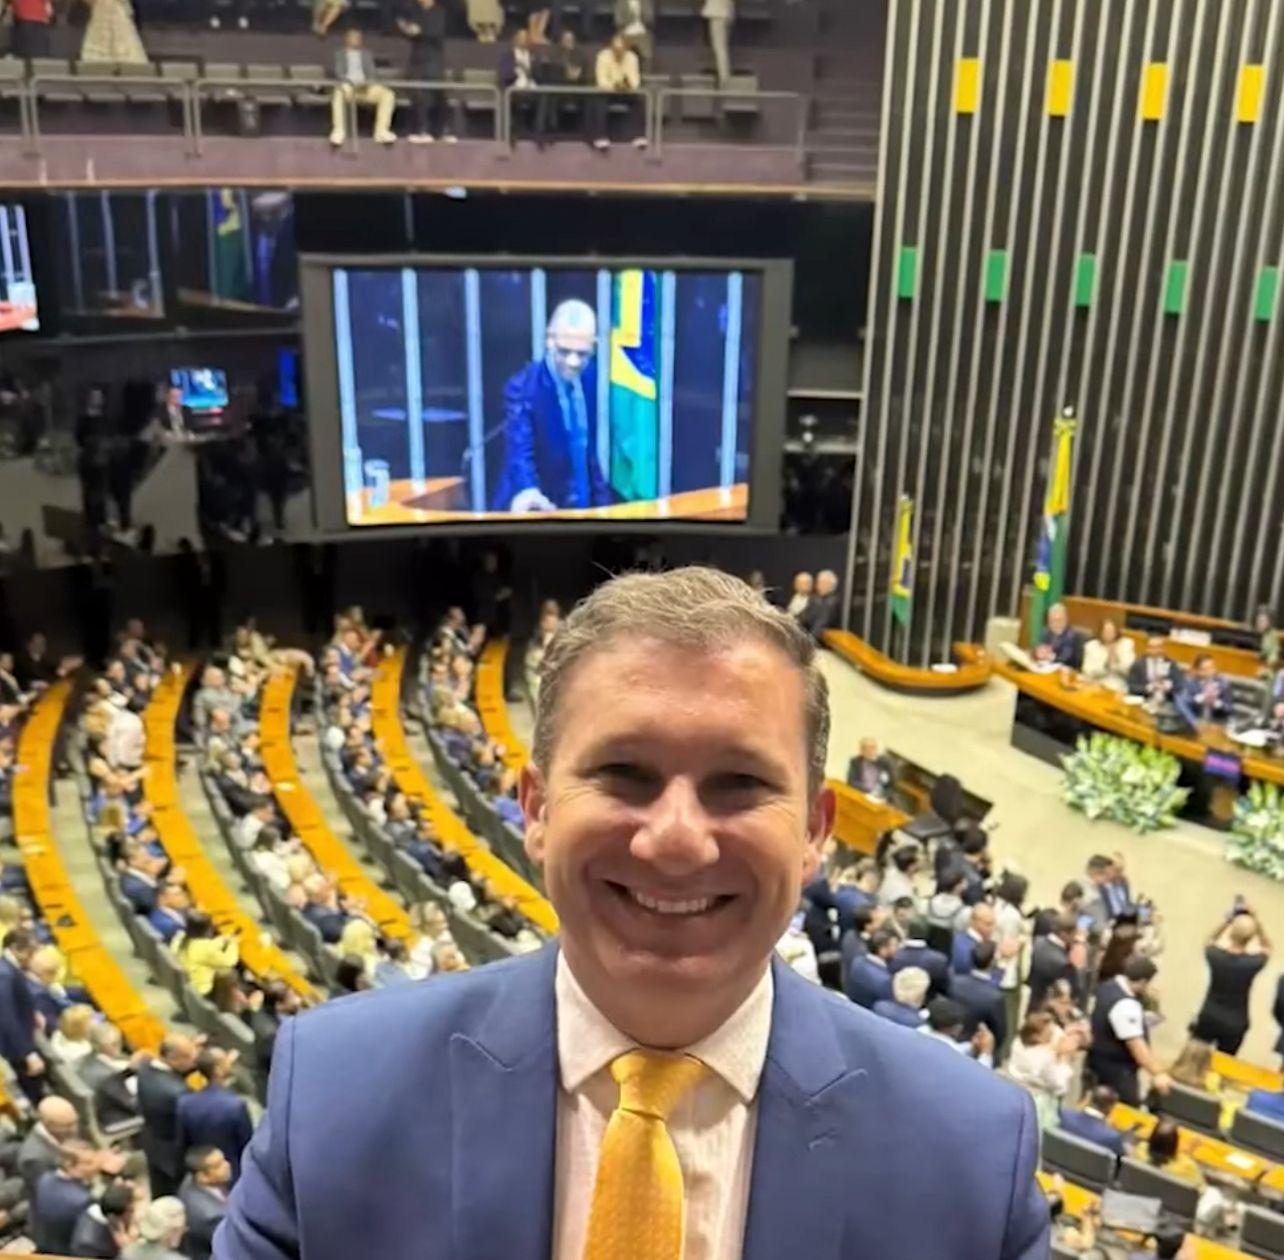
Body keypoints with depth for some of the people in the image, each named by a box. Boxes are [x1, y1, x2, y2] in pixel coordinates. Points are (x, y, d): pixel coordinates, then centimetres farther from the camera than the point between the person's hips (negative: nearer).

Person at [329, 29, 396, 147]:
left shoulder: (366, 53, 26)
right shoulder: (340, 53, 18)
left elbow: (371, 73, 13)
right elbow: (339, 73, 3)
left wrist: (366, 83, -12)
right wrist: (352, 83, -18)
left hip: (365, 87, 3)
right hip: (347, 85, -3)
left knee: (388, 94, -26)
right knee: (338, 93, -41)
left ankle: (381, 131, -31)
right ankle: (339, 131, -41)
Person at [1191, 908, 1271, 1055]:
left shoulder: (1216, 956, -17)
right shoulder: (1253, 963, -20)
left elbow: (1210, 941, 9)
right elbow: (1266, 948, 4)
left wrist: (1228, 920, 2)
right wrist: (1256, 921, -3)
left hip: (1209, 1018, 1)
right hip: (1234, 1024, -1)